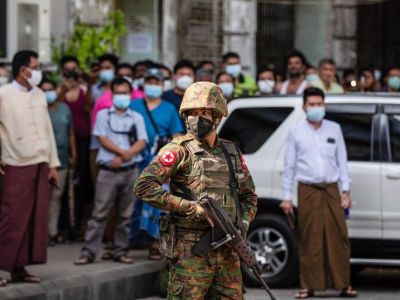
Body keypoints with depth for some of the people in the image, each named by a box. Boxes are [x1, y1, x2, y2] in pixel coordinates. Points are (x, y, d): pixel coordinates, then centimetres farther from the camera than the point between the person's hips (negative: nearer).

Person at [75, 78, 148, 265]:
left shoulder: (137, 118, 12)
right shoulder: (103, 115, 7)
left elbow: (141, 143, 1)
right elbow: (103, 139, -3)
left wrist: (124, 157, -13)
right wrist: (123, 152, -13)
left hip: (130, 171, 2)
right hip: (108, 171, -2)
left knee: (125, 215, 5)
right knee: (99, 213, -5)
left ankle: (120, 251, 11)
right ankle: (89, 251, -5)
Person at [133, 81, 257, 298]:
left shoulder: (232, 152, 13)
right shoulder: (181, 150, -6)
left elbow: (249, 196, 24)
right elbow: (143, 186, -16)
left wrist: (243, 224, 3)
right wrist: (189, 207, -18)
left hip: (227, 251, 6)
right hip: (191, 251, -6)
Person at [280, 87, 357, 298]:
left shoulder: (334, 129, 10)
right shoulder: (296, 133, 5)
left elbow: (342, 161, 12)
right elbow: (289, 166, 6)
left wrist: (345, 191, 6)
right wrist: (287, 197, 2)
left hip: (331, 189, 1)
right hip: (308, 190, -1)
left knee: (338, 236, -2)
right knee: (309, 240, -2)